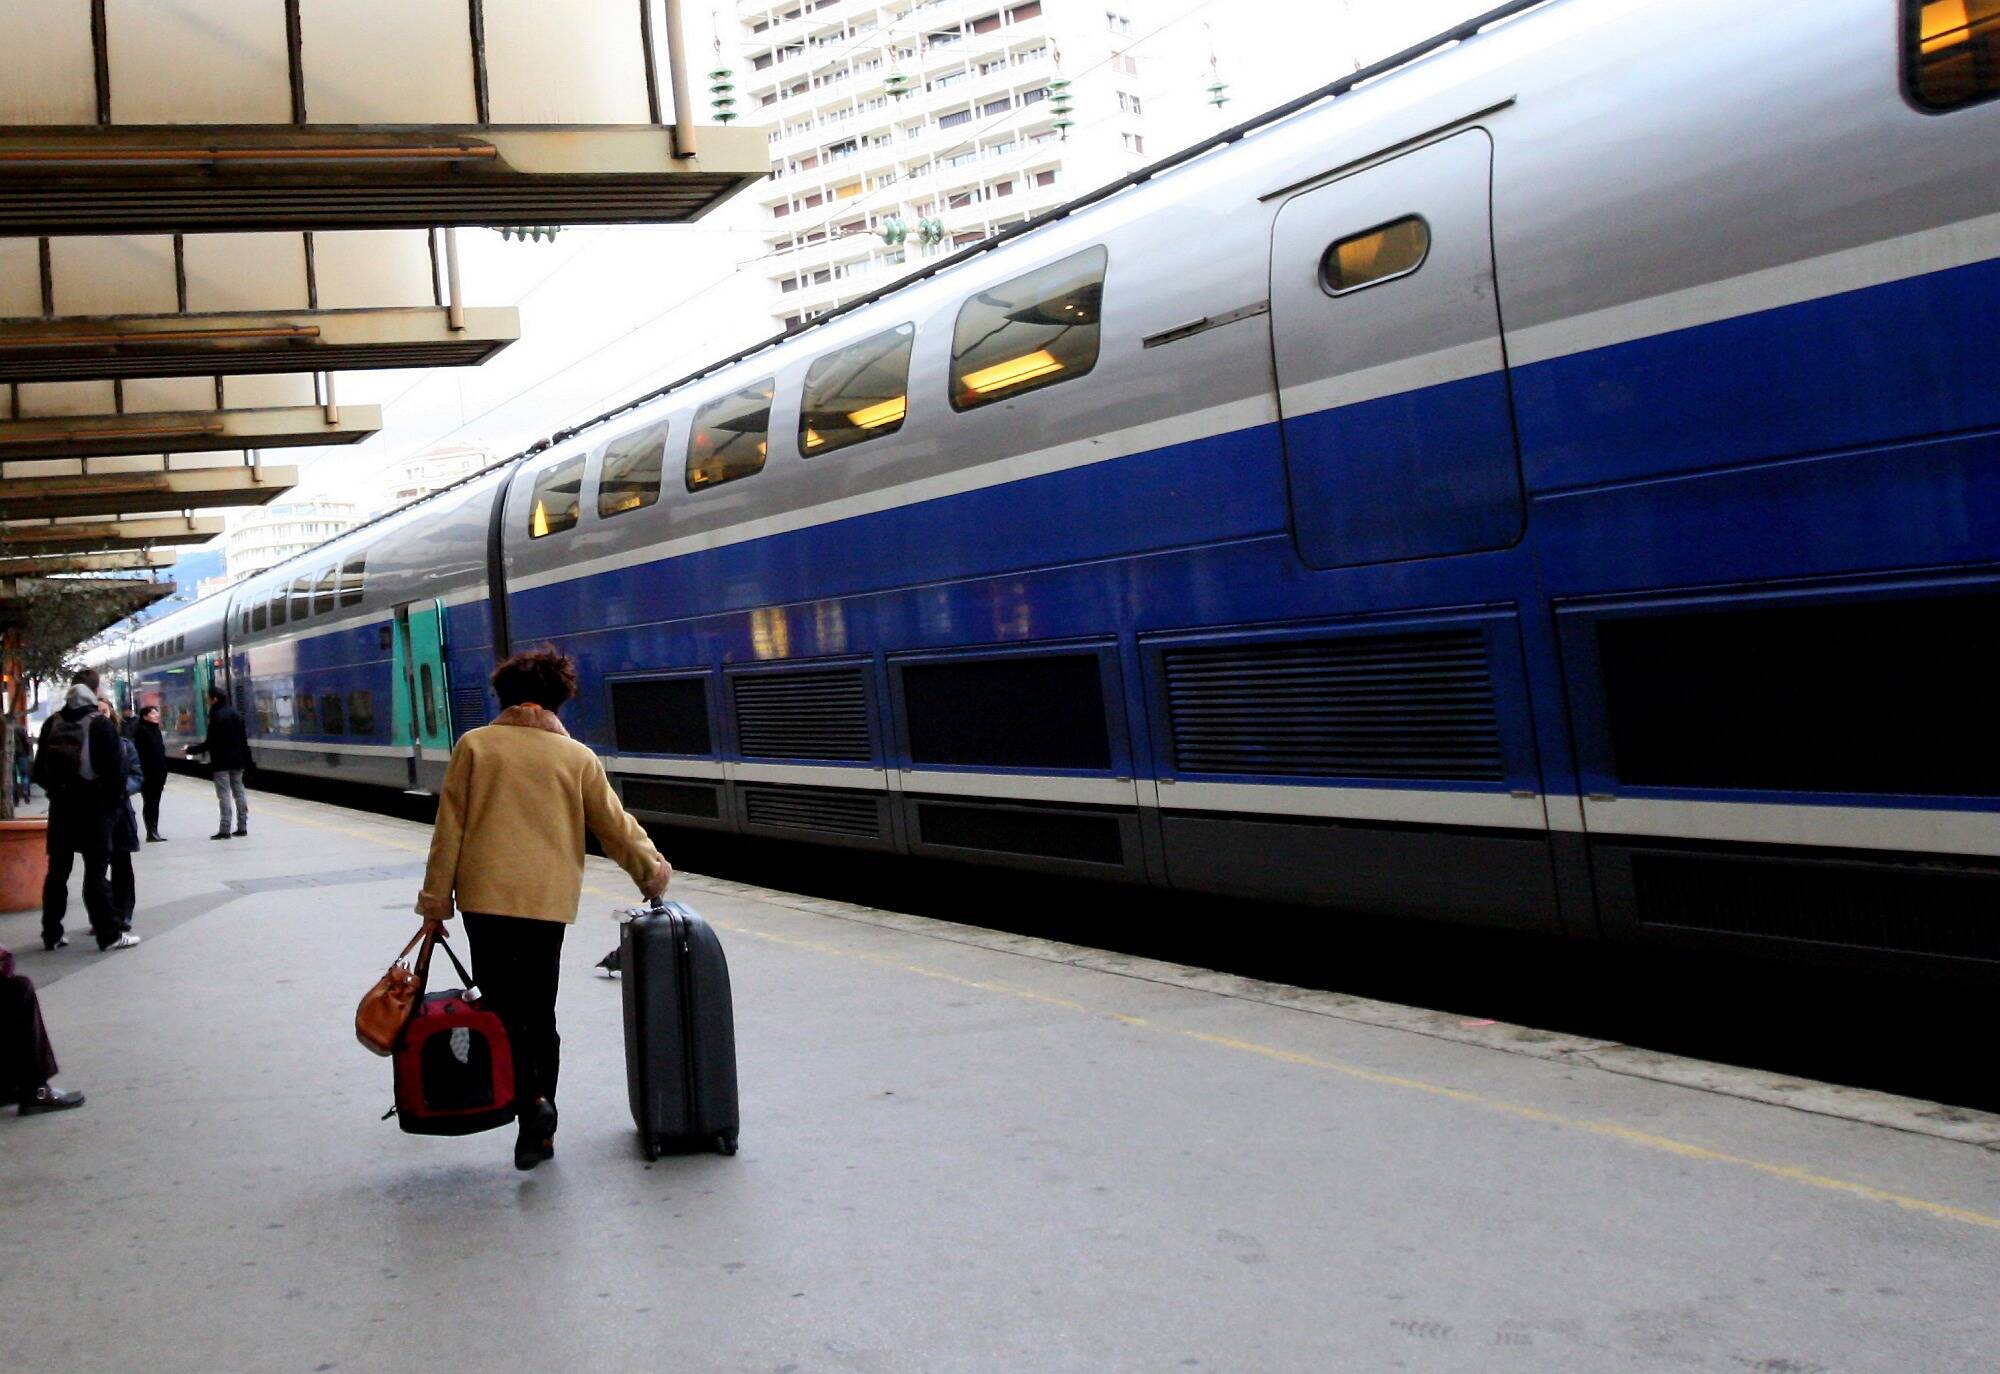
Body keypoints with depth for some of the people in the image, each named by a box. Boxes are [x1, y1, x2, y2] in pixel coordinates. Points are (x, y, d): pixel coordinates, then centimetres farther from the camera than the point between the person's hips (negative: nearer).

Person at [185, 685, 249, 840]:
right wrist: (246, 760, 17)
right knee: (238, 791, 10)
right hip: (237, 761, 7)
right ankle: (242, 826, 11)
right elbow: (244, 738, 12)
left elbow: (210, 743, -16)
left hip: (222, 762, -7)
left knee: (224, 794, -6)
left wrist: (191, 750, -6)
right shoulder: (236, 714, 10)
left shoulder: (216, 716, -14)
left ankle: (224, 829, -7)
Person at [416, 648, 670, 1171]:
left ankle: (531, 1100, -18)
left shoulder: (475, 745, 3)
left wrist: (436, 893, 6)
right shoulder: (577, 756, 6)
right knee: (540, 1013, 12)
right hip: (550, 898, 2)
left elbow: (450, 826, 1)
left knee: (502, 1006, 3)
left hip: (487, 896, -2)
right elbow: (615, 824, 10)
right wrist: (652, 869, 25)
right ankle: (540, 1129, 14)